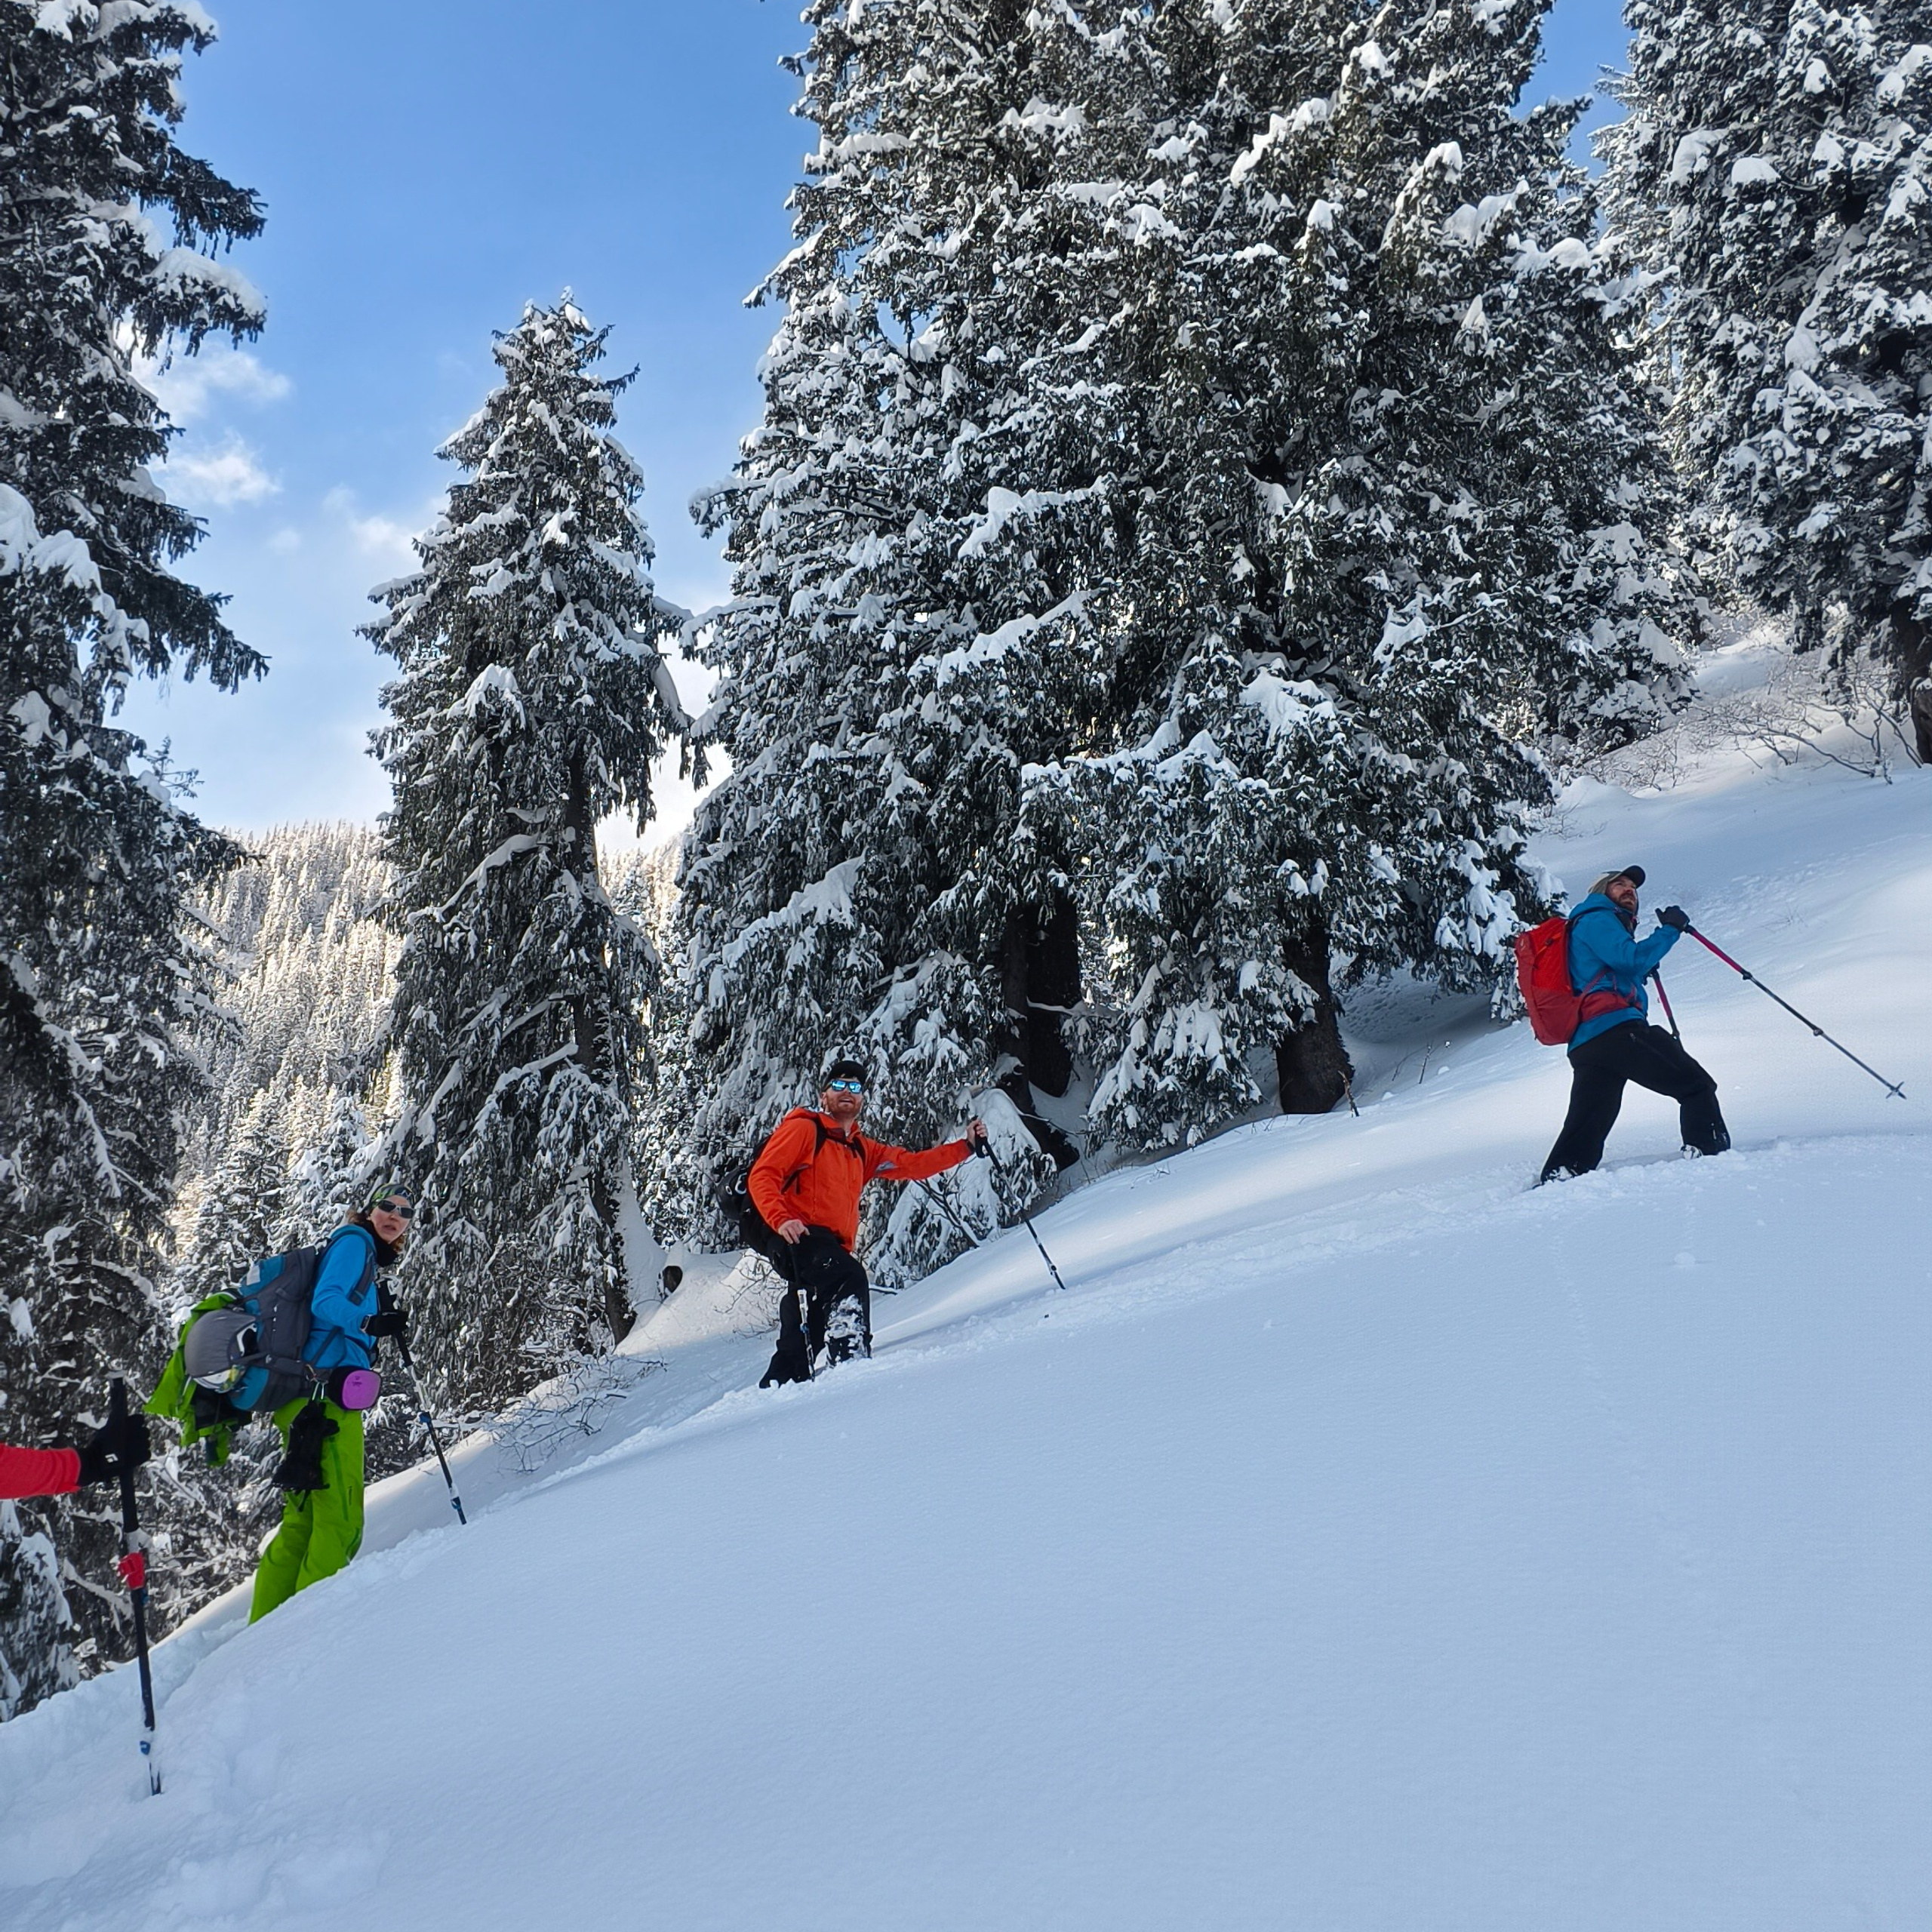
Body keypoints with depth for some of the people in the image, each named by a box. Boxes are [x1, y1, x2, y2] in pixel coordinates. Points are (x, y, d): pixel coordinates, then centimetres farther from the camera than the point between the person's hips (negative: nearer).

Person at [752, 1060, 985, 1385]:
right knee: (850, 1279, -32)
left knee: (800, 1341, 8)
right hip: (801, 1236, -8)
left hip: (833, 1247, 8)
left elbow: (912, 1164, 21)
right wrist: (781, 1220, -24)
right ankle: (851, 1358, -40)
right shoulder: (803, 1129, 4)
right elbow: (762, 1177, -6)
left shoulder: (861, 1150, 25)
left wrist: (966, 1145, 13)